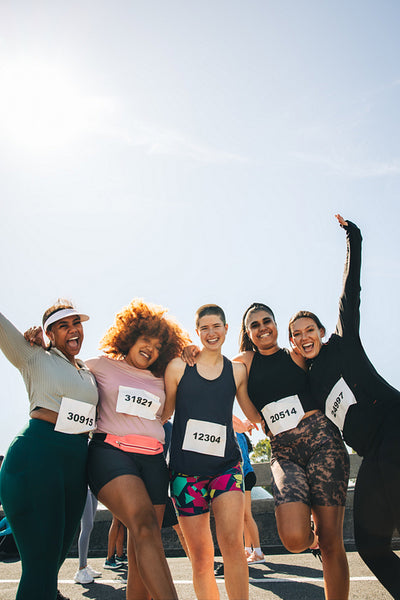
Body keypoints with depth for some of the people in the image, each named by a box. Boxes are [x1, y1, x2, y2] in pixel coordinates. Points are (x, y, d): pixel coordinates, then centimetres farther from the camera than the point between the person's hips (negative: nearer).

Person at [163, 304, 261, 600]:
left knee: (232, 542, -15)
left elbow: (256, 414, 16)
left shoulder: (237, 371, 8)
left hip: (226, 465, 1)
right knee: (200, 556, 3)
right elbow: (163, 413, 10)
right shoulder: (178, 366, 3)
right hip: (186, 468, 0)